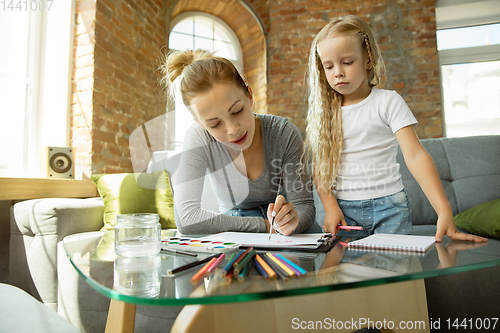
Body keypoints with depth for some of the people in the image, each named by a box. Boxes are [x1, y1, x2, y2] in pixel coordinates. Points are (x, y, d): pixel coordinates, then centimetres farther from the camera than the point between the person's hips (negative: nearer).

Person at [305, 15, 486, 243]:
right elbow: (318, 165, 3)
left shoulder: (388, 102, -3)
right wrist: (330, 207, -10)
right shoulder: (322, 111, 5)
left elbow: (415, 155, -12)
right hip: (344, 209, 2)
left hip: (388, 206, -1)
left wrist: (444, 211, -21)